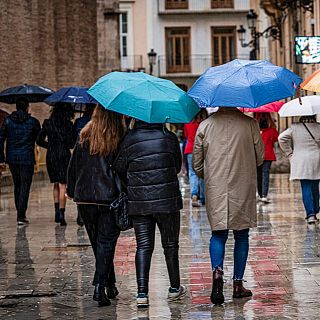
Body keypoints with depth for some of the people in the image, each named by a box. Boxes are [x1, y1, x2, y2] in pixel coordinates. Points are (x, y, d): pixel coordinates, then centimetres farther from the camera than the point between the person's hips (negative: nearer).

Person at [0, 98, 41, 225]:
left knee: (17, 186, 17)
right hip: (27, 159, -3)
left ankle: (20, 214, 23)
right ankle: (21, 216, -8)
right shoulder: (33, 122, -5)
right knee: (25, 187, -1)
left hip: (12, 158, 3)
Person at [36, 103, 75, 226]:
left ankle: (57, 212, 14)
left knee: (56, 184, 17)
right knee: (62, 186, -2)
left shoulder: (47, 123, 2)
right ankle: (61, 214, -10)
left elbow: (39, 140, 4)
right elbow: (72, 143, -9)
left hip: (51, 156, 3)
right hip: (64, 156, -3)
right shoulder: (68, 124, -7)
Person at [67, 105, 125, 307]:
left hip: (84, 198, 3)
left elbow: (73, 167, 7)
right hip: (110, 198, -3)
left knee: (97, 242, 15)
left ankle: (110, 286, 25)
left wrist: (72, 191, 17)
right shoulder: (121, 139, -7)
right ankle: (100, 286, -11)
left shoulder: (85, 138, 2)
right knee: (106, 243, 1)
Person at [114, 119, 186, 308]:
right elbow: (178, 166, 10)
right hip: (167, 200, 0)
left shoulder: (129, 140, -3)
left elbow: (119, 170, 5)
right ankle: (175, 288, 24)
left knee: (143, 246, 3)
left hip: (139, 202, 0)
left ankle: (142, 293, -5)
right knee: (170, 244, 13)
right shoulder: (169, 137, -1)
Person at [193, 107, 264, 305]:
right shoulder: (250, 124, -5)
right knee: (241, 236, 10)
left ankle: (217, 271, -16)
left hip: (215, 190, 1)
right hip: (243, 190, -1)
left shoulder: (205, 126, -1)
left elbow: (197, 164, 4)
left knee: (218, 234, 9)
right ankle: (238, 283, 13)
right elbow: (260, 158, 2)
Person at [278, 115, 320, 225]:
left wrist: (289, 153, 0)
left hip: (301, 163, -2)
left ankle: (310, 213, -14)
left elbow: (282, 138, -9)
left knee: (306, 188, -3)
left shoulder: (295, 127, -4)